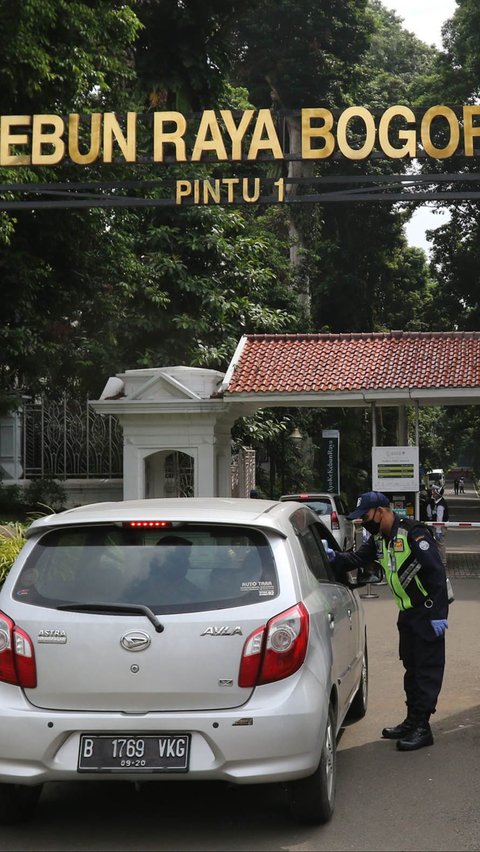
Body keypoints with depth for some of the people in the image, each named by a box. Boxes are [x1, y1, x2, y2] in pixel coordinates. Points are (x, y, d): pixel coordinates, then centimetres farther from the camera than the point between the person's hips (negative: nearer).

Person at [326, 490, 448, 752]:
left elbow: (437, 573, -23)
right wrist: (334, 558, -12)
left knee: (428, 669, -6)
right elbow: (357, 559, 9)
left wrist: (439, 614, -24)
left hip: (428, 612, -9)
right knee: (411, 667, 15)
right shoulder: (379, 539, 8)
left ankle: (422, 727, -5)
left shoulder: (413, 533, -21)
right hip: (407, 611, 9)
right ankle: (412, 721, 24)